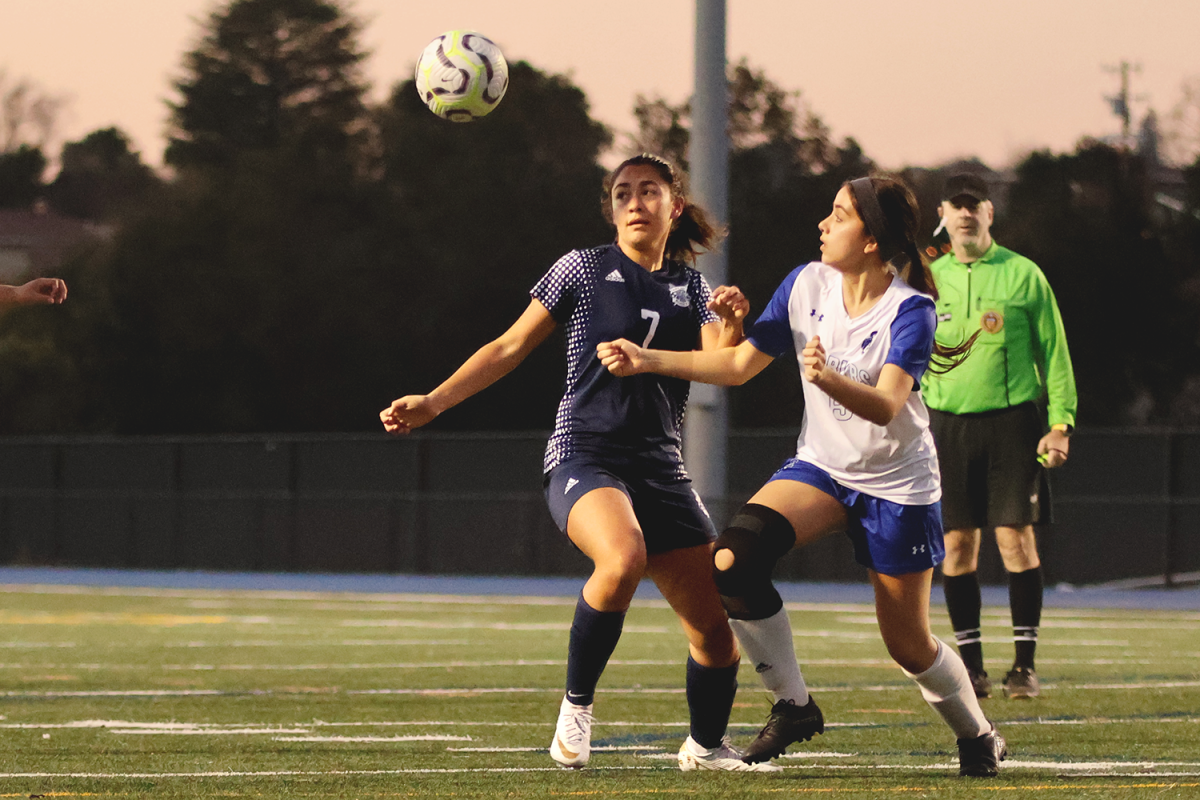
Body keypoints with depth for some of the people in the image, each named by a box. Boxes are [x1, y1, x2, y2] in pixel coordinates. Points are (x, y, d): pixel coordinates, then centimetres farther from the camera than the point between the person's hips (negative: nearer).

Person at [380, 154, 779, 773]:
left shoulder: (692, 291, 13)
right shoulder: (583, 270, 3)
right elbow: (511, 347, 8)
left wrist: (731, 327, -24)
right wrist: (432, 403, 1)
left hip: (660, 468, 5)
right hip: (584, 455, -5)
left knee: (715, 623, 2)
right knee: (623, 558, -37)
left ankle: (706, 745, 28)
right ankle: (577, 703, -18)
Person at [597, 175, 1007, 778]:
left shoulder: (910, 311, -20)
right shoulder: (807, 286, -5)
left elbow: (886, 406, -34)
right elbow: (739, 365, 3)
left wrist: (828, 378, -54)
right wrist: (648, 360, -5)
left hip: (897, 486, -4)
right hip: (821, 467, 4)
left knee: (908, 645, 1)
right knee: (732, 559, -22)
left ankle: (978, 736, 31)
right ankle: (793, 706, -7)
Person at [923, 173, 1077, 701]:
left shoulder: (1022, 275, 3)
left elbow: (1054, 352, 3)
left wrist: (1060, 423, -5)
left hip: (1012, 421, -2)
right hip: (947, 424, 2)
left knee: (1016, 539, -7)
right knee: (957, 546, 0)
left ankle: (1024, 665, -1)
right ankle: (971, 667, 7)